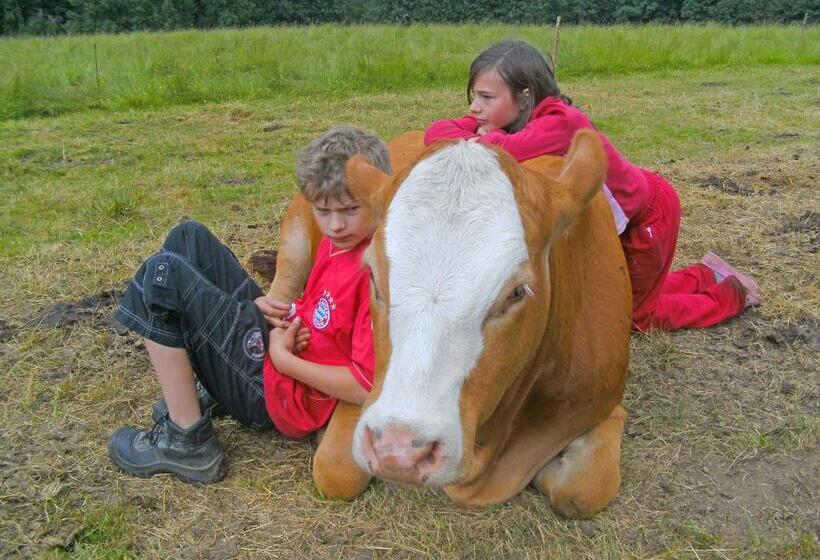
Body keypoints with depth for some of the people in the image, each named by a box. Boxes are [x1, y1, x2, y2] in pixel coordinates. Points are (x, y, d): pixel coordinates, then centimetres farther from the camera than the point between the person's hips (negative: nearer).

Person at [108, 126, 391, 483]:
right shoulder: (338, 240, 2)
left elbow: (366, 386, -28)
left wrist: (283, 357, -17)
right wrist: (272, 308, -3)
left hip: (279, 399, -10)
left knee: (162, 277, -15)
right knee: (188, 238, 12)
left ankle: (187, 443, -10)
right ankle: (211, 390, 12)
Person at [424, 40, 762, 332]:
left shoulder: (561, 121, -35)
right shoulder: (502, 120, -12)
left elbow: (509, 151, -53)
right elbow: (438, 132, -20)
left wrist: (485, 142, -32)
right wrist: (483, 141, -37)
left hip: (648, 211, -8)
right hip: (618, 215, 8)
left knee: (636, 314, 8)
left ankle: (732, 293, 26)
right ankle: (708, 276, 39)